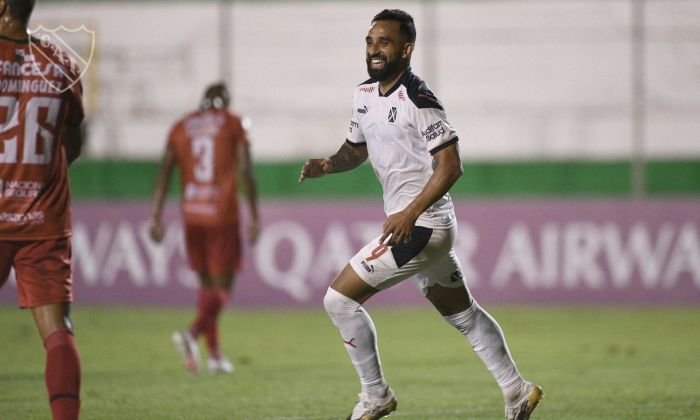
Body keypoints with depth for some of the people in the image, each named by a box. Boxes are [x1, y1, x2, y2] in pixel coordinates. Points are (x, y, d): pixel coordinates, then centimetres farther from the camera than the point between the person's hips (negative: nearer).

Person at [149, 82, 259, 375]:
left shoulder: (181, 128, 10)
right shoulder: (233, 124, 2)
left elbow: (164, 173, 4)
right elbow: (246, 172, -4)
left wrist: (156, 218, 4)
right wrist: (254, 216, 0)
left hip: (192, 216, 4)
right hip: (222, 216, -4)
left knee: (207, 283, 15)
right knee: (221, 287, -2)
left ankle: (214, 355, 15)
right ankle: (192, 333, -27)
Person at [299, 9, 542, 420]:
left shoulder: (417, 100, -18)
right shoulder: (365, 94, 9)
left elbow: (450, 166, -22)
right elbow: (357, 149, 23)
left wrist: (410, 213, -30)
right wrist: (328, 164, 1)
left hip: (420, 224, -10)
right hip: (418, 225, 10)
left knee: (340, 298, -9)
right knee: (462, 312, 18)